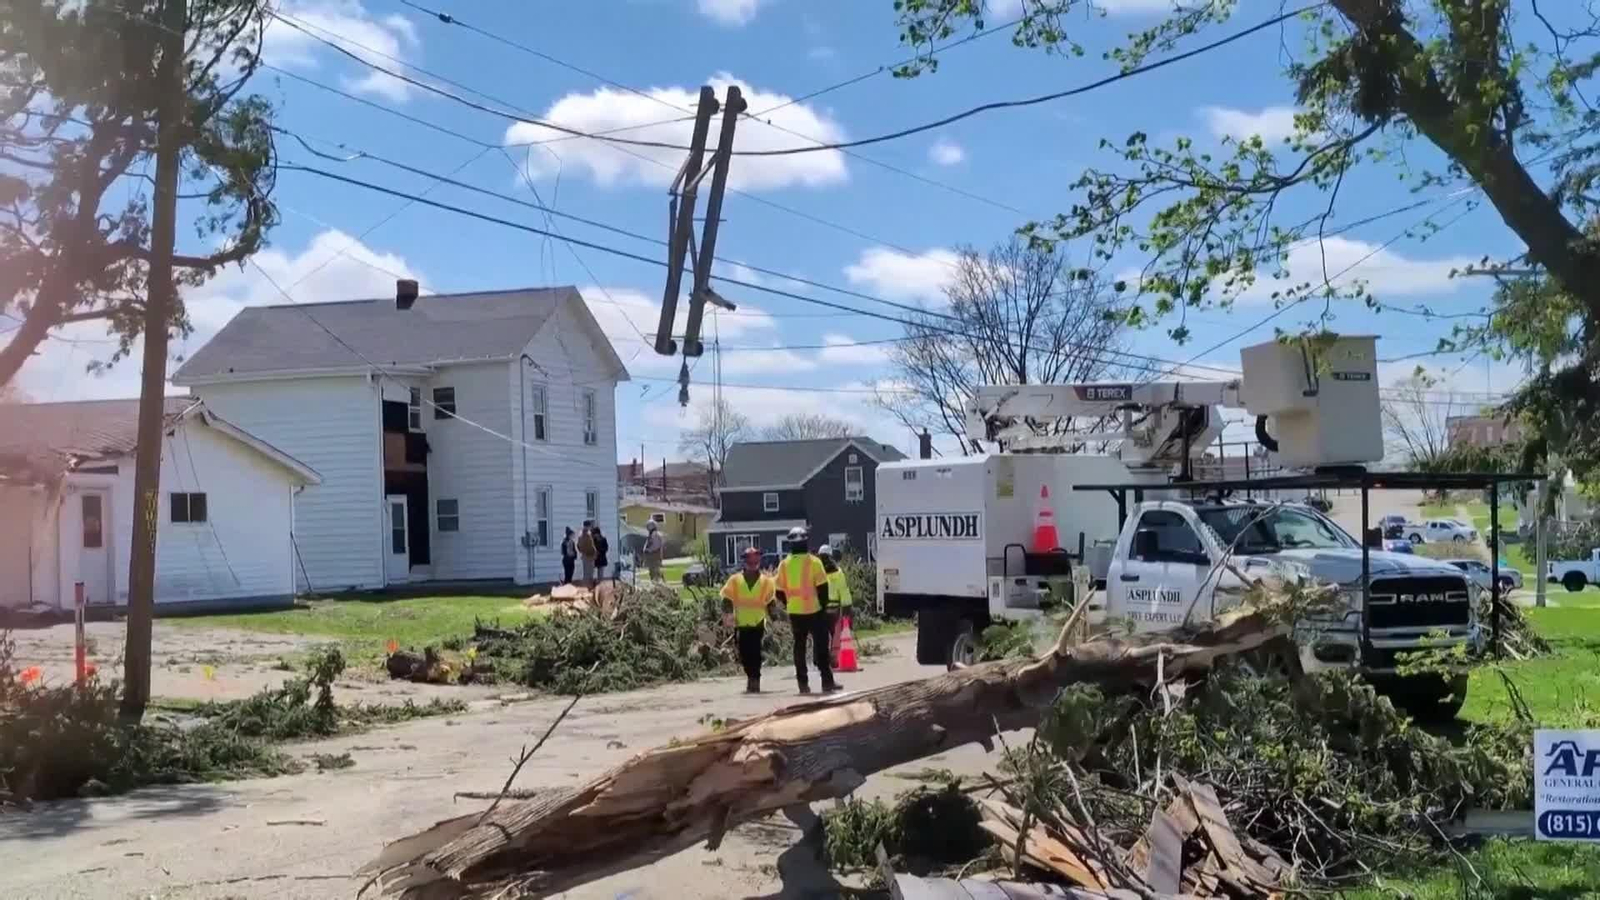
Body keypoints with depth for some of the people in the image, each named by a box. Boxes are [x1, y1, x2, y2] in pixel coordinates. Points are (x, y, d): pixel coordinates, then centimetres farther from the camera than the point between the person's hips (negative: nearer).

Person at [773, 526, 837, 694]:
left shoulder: (784, 564, 1)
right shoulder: (813, 562, -10)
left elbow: (780, 591, 4)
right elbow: (822, 587, -11)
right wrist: (823, 604, 1)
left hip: (795, 612, 3)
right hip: (814, 611, -3)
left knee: (799, 647, 11)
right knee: (821, 646, 3)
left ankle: (803, 683, 10)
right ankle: (827, 681, 1)